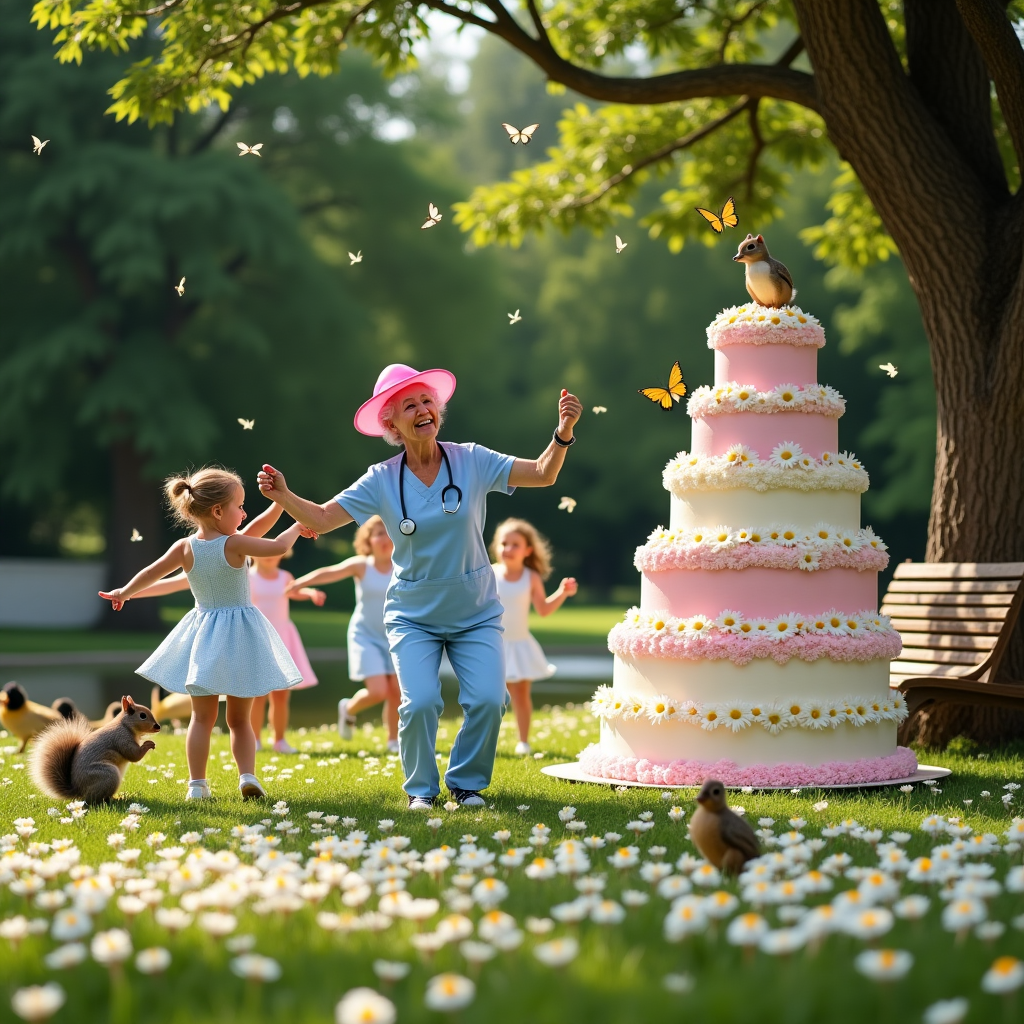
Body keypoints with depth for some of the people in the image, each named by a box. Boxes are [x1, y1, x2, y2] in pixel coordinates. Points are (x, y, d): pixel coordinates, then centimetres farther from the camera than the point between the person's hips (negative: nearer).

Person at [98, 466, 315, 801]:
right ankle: (247, 776, -7)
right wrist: (297, 528, 5)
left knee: (203, 716, 10)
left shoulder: (184, 548, -5)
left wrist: (123, 593, 21)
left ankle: (197, 785, 5)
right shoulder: (235, 544, -15)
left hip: (203, 639, 2)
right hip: (239, 636, -2)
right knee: (240, 719, 9)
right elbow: (278, 546, -16)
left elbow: (150, 574, 3)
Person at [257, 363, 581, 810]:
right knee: (420, 703, -19)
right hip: (413, 617, -1)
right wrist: (284, 497, -29)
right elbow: (322, 518, -10)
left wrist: (563, 433, -31)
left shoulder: (471, 461, -8)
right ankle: (421, 788, 9)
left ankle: (467, 781, 13)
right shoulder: (381, 481, -8)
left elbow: (542, 474, -13)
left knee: (487, 700, -15)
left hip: (475, 614, 1)